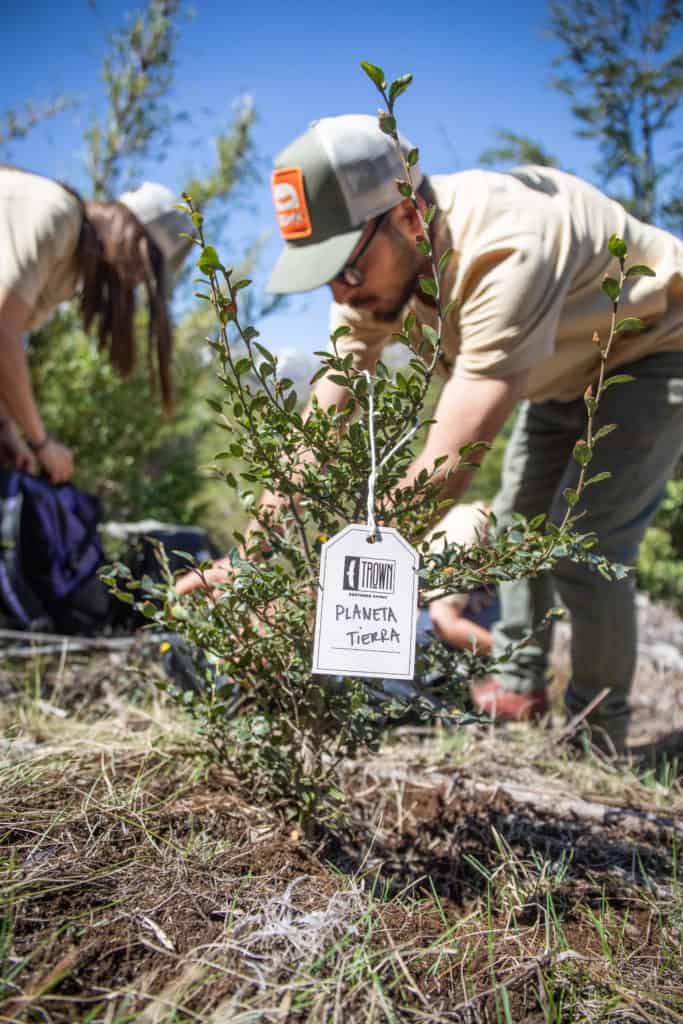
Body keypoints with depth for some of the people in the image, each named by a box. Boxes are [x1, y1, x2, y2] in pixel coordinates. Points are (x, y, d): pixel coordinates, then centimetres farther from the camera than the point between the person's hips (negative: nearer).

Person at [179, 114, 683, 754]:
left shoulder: (505, 256, -42)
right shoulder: (374, 258, -18)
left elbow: (447, 466, -44)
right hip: (566, 368, 8)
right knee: (518, 520, 11)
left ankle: (598, 732, 7)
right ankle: (518, 686, 29)